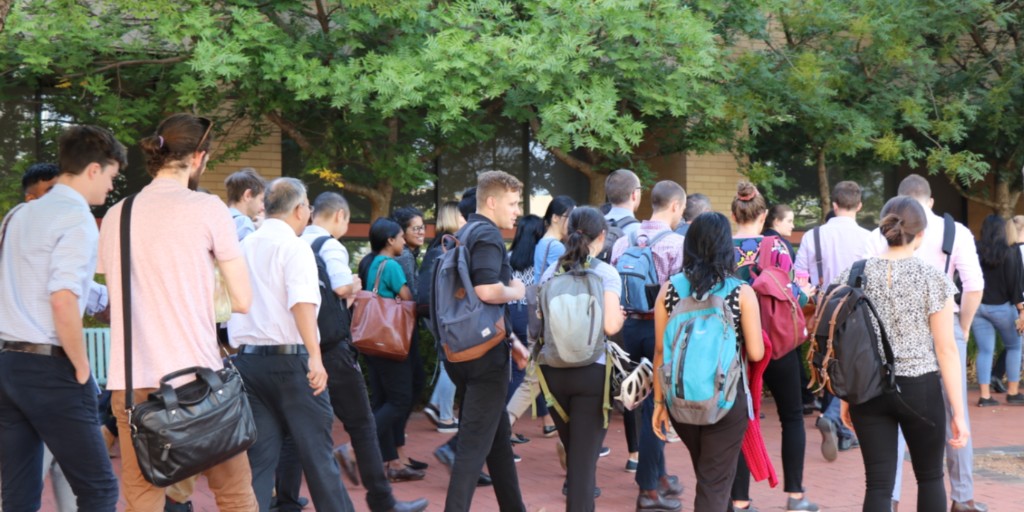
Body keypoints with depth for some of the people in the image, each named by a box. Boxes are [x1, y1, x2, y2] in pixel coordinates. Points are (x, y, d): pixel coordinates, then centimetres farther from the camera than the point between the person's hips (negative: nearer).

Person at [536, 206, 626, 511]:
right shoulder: (606, 273, -6)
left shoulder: (550, 272, 7)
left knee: (572, 450, 21)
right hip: (591, 371, -5)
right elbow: (610, 325, -16)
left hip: (552, 370, 5)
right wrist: (621, 316, 5)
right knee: (585, 457, 0)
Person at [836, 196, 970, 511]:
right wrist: (958, 412, -3)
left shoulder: (854, 275, 1)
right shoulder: (932, 279, -7)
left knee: (878, 482, 4)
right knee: (930, 476, 16)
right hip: (920, 389, -2)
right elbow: (946, 348, -7)